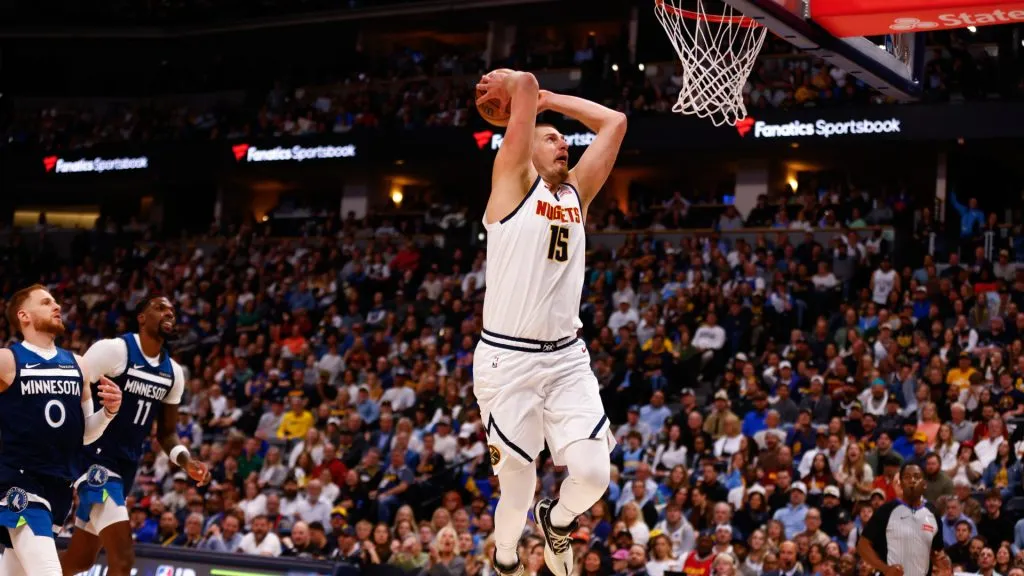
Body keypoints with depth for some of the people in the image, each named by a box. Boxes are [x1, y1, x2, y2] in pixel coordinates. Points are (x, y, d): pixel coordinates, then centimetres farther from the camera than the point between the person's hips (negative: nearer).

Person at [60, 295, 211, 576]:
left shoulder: (173, 372, 9)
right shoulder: (112, 350, -13)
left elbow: (167, 431, 17)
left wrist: (186, 460, -3)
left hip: (127, 467, 8)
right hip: (97, 459, -8)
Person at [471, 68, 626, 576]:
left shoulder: (575, 192, 15)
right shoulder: (513, 182, -2)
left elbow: (614, 123, 15)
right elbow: (524, 83, -9)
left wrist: (546, 98, 16)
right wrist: (514, 87, 11)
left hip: (567, 358, 5)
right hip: (507, 361, -5)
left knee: (593, 474, -10)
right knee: (518, 487, 0)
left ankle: (557, 520, 24)